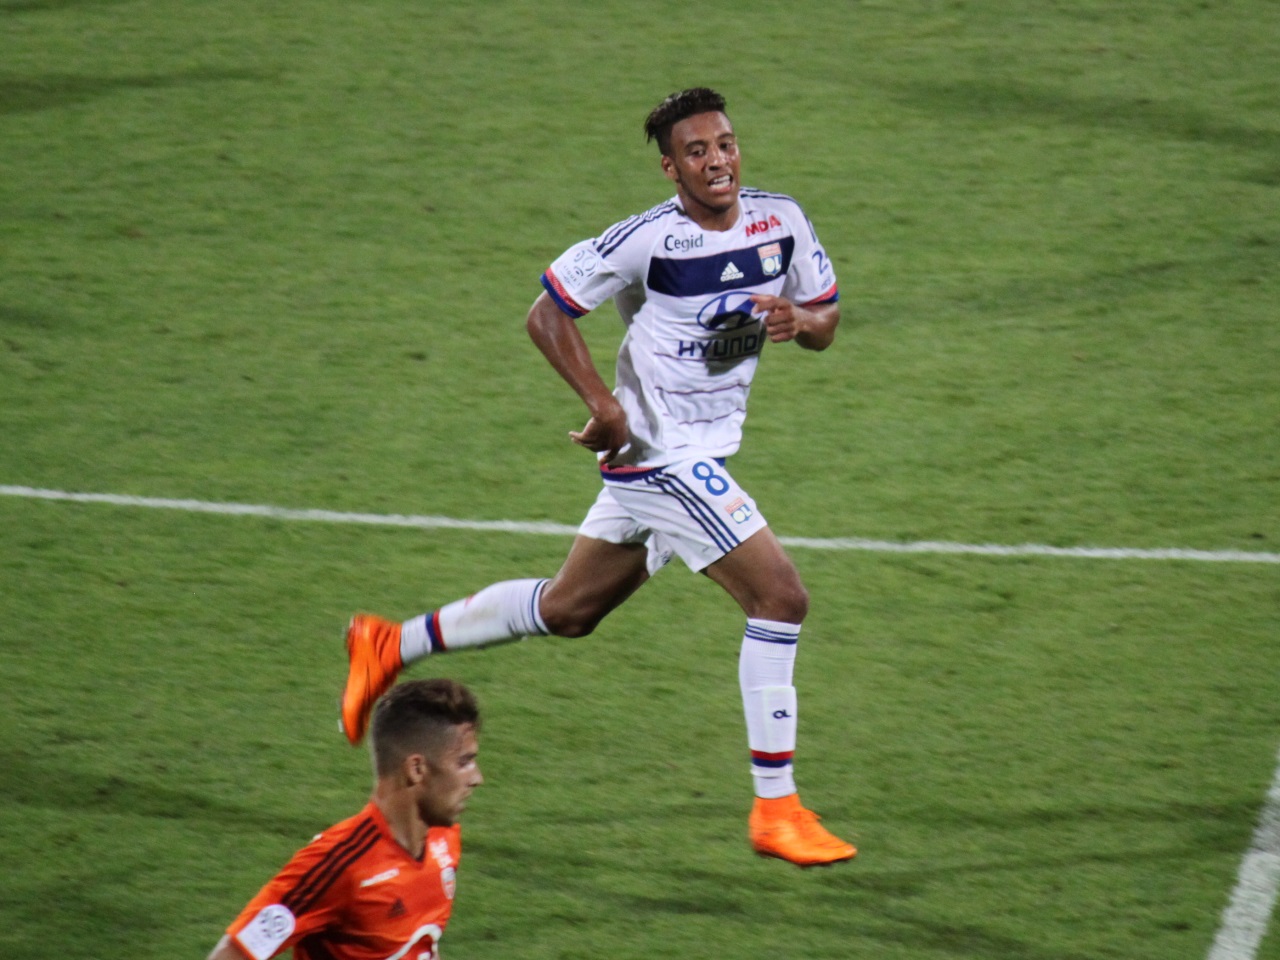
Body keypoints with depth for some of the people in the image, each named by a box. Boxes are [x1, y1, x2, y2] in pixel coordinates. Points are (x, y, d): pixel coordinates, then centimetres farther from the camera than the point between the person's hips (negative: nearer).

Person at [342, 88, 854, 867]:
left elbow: (827, 321, 12)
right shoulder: (647, 241, -17)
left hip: (700, 455, 8)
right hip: (662, 453, -8)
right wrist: (603, 401, -18)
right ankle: (776, 809, -9)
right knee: (782, 596, -15)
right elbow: (548, 313, -8)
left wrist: (798, 320, -12)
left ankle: (392, 647, 35)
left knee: (567, 611, 20)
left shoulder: (782, 221, 2)